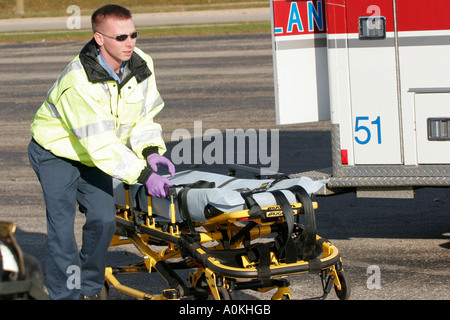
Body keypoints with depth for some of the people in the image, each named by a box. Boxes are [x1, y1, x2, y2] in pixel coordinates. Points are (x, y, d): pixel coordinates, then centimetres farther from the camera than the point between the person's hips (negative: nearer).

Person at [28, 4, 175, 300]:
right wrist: (144, 176, -39)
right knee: (62, 225, -14)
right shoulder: (78, 82, -35)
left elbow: (145, 116, 0)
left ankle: (90, 290, 12)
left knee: (103, 219, -6)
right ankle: (66, 294, -5)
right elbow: (102, 144, -36)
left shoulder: (142, 65, -14)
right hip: (56, 153, -6)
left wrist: (151, 152, -19)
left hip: (94, 156, 6)